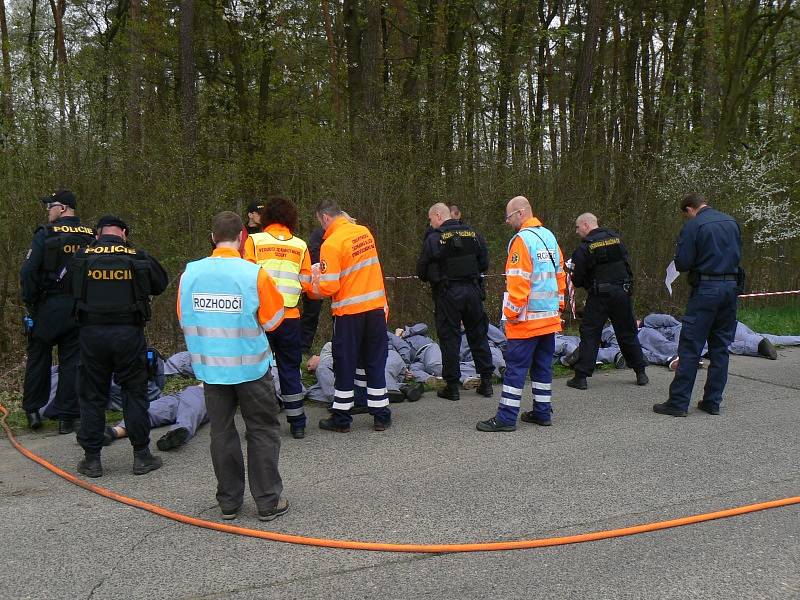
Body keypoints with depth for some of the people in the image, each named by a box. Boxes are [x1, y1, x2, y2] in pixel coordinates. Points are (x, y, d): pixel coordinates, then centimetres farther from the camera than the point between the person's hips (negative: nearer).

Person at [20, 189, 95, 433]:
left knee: (38, 358, 13)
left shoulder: (45, 234, -8)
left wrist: (30, 303, -2)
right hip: (79, 308, 3)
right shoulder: (91, 237, 4)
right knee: (72, 361, 7)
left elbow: (28, 271, -13)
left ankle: (33, 409, 20)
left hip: (49, 306, -3)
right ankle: (66, 417, 9)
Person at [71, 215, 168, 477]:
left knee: (92, 396, 11)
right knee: (135, 393, 9)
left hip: (92, 333, 1)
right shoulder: (139, 257, -3)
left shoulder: (82, 257, 0)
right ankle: (141, 456, 13)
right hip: (129, 333, -1)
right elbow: (160, 284, 9)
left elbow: (72, 291, 9)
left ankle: (91, 458, 17)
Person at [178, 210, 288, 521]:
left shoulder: (190, 273, -5)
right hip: (251, 365, -3)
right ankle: (268, 501, 15)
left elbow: (184, 320, 5)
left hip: (210, 367, 3)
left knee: (221, 432, 14)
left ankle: (229, 501, 24)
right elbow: (272, 319, -6)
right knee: (263, 431, 10)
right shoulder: (254, 273, -15)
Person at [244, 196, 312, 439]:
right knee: (290, 369, 14)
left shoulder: (254, 241, -3)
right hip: (290, 317, 2)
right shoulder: (300, 246, 3)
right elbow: (307, 284, 3)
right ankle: (297, 424, 19)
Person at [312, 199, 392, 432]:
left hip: (349, 312, -5)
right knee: (375, 362, 13)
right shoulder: (365, 232, 5)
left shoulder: (331, 244, -15)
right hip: (376, 307, 5)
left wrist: (316, 286, 2)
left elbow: (329, 287, -17)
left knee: (345, 365, 8)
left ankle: (341, 419, 18)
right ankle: (381, 417, 19)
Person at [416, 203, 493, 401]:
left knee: (449, 338, 4)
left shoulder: (434, 238, -10)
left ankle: (452, 386, 8)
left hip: (447, 294, -4)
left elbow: (422, 270, -6)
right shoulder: (472, 234, 5)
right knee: (478, 335, 13)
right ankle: (486, 382, 19)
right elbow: (484, 263, 10)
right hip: (473, 291, 4)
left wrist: (434, 278, 13)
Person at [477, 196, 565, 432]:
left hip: (527, 317, -8)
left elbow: (518, 280, -19)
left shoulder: (522, 239, -14)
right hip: (550, 316, 8)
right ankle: (542, 412, 20)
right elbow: (560, 274, 17)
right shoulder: (549, 236, 13)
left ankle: (506, 417, -2)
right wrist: (559, 304, 22)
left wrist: (511, 312, -13)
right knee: (543, 365, 14)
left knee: (516, 367, -5)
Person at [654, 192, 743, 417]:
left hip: (706, 290, -6)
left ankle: (678, 403, -1)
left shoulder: (693, 226, -8)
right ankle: (713, 402, 16)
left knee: (690, 348, -3)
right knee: (720, 348, 12)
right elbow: (738, 255, 20)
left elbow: (682, 264, -11)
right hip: (731, 287, 6)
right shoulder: (732, 222, 11)